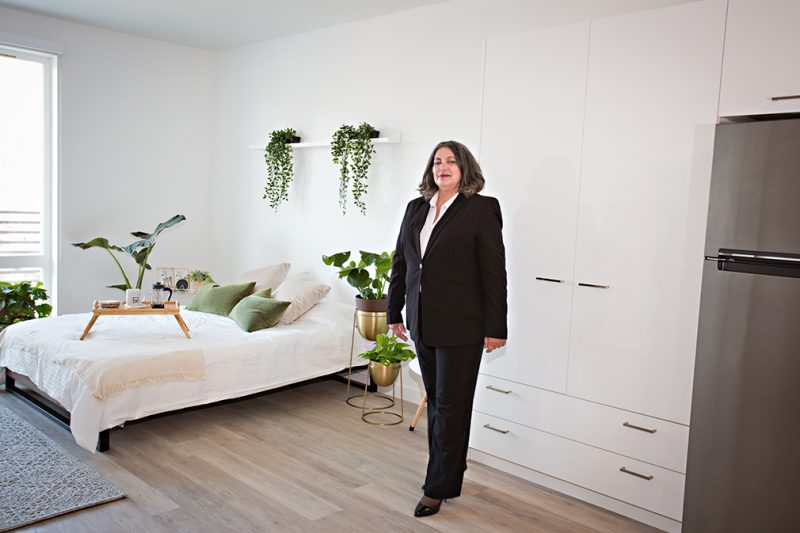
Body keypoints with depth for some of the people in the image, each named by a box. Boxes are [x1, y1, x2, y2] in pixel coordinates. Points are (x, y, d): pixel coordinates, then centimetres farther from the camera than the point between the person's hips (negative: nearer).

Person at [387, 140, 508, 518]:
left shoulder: (481, 209, -8)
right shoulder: (416, 208, 9)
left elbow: (494, 272, -10)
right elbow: (400, 263, 14)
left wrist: (495, 328, -11)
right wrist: (394, 313, 14)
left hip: (460, 326, -6)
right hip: (422, 323, 6)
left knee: (450, 405, 3)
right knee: (436, 401, 16)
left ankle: (439, 486, 16)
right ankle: (450, 471, 33)